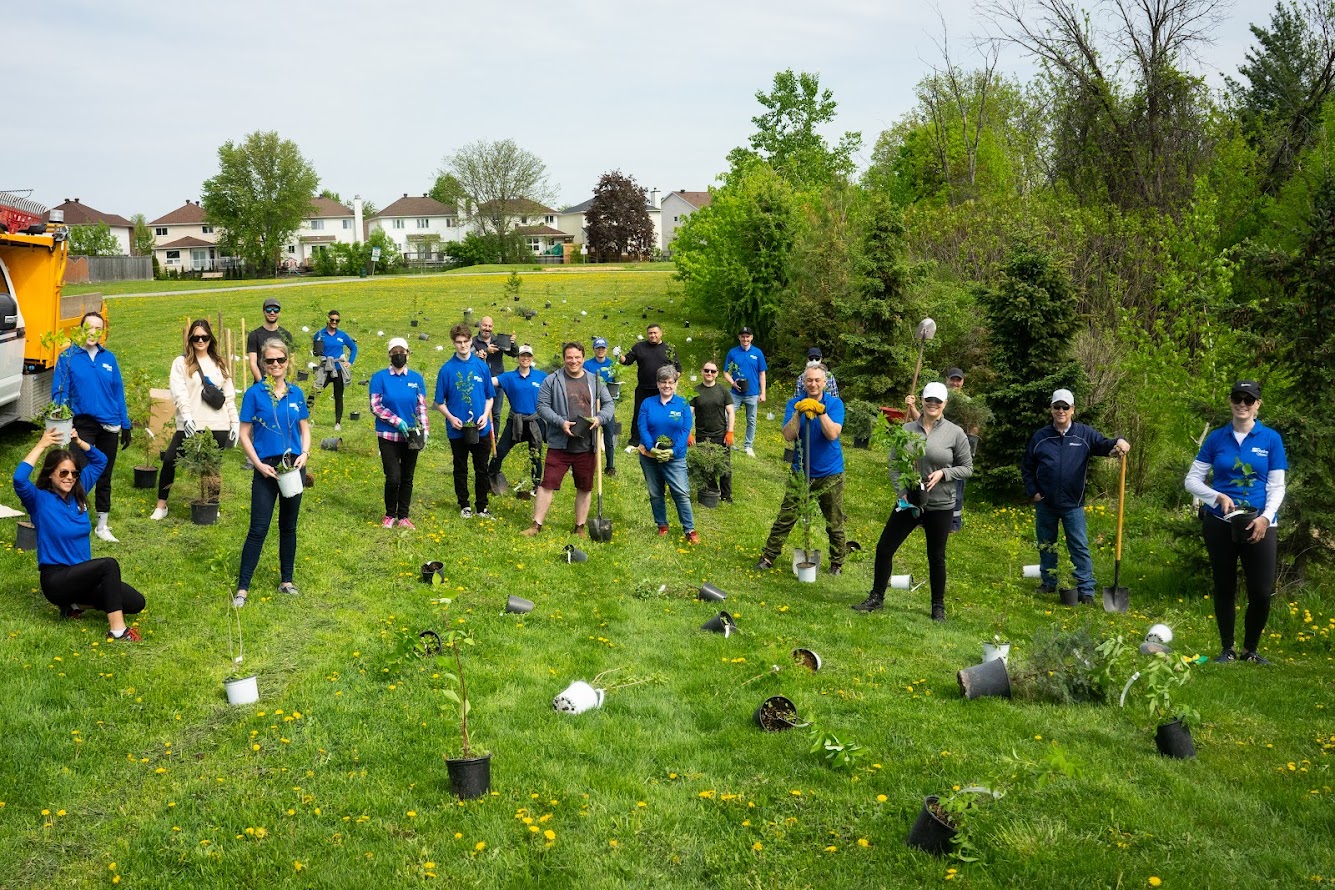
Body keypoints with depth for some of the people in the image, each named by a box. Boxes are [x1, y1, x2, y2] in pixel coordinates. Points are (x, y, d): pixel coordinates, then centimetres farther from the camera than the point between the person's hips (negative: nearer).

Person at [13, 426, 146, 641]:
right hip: (56, 579, -7)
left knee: (136, 603, -5)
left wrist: (78, 441, 0)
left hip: (81, 574, 7)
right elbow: (19, 480, -30)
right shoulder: (39, 500, -9)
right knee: (109, 564, -32)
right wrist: (41, 445, -24)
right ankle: (116, 629, -32)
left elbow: (100, 461, 16)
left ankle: (75, 603, 12)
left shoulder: (78, 493, 7)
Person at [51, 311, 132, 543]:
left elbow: (118, 392, 9)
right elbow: (58, 393, -5)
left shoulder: (108, 358, 6)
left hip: (109, 426, 3)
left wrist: (125, 426, 7)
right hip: (82, 424, -3)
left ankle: (102, 525, 22)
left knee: (104, 478, 12)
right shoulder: (68, 357, -4)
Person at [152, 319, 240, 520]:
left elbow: (229, 395, 13)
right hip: (190, 425, -2)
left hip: (217, 426, 2)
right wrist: (187, 415, -20)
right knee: (170, 460, -9)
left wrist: (235, 421, 5)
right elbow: (179, 392, -7)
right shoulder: (181, 363, 5)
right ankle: (161, 505, 6)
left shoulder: (220, 364, 15)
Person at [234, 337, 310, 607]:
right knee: (258, 529, -5)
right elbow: (244, 435, -4)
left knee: (289, 526, 13)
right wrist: (259, 464, -13)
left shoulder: (296, 393, 4)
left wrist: (304, 454, -6)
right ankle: (242, 588, 2)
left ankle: (286, 580, 25)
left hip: (294, 467, 3)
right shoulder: (254, 393, -5)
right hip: (267, 468, -3)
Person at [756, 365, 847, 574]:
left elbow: (832, 434, -20)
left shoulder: (835, 403, -6)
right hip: (801, 472, 1)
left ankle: (837, 563, 25)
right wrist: (798, 413, -26)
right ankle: (768, 557, 10)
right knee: (785, 518, 0)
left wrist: (821, 411, -29)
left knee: (835, 524, 10)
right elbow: (788, 436, -13)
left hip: (830, 474, -1)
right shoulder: (794, 404, -2)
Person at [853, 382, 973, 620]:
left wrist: (943, 473, -16)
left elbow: (967, 468, 0)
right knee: (884, 548, 3)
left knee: (936, 557, 9)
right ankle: (876, 597, 19)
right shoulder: (907, 430, 0)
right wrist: (901, 490, -9)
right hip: (907, 502, 2)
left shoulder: (955, 433, -6)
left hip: (939, 505, -2)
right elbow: (894, 464, 5)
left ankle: (938, 606, 25)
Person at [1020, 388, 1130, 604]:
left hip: (1073, 505, -2)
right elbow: (1026, 467, 8)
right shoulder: (1040, 437, 1)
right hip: (1045, 504, 2)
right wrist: (1033, 491, -1)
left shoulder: (1084, 434, -1)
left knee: (1080, 547, -2)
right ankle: (1049, 583, 27)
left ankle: (1086, 590, 1)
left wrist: (1118, 443, -36)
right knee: (1046, 545, 13)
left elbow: (1103, 445, -13)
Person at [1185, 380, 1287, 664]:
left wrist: (1266, 517, -15)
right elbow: (1192, 480, 4)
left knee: (1261, 593, -4)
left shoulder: (1271, 439, 1)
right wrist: (1218, 496, -13)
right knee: (1224, 589, 9)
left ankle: (1250, 651, 16)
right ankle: (1227, 649, 22)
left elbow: (1277, 486, 0)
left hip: (1258, 525, -1)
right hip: (1220, 524, 1)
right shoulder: (1216, 438, 3)